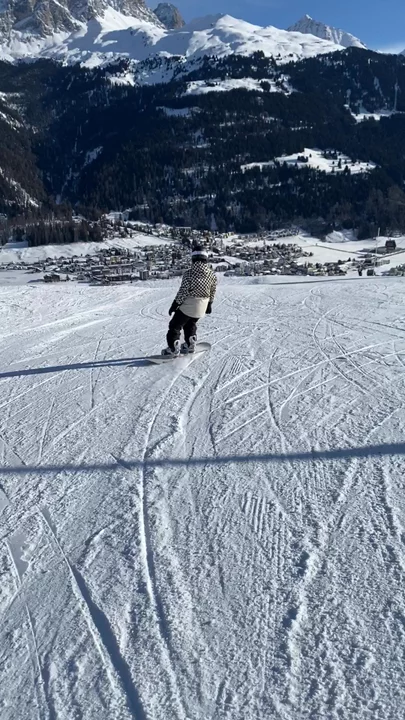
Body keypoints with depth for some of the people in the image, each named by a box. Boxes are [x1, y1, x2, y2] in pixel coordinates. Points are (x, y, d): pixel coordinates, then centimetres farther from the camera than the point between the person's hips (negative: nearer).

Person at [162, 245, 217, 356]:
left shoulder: (189, 273, -18)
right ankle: (190, 345, 36)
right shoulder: (212, 274, -2)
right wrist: (209, 304, 22)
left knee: (175, 326, 8)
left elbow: (183, 291, -17)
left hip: (188, 305, -6)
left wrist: (175, 304, -7)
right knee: (191, 324, 29)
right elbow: (212, 292, 8)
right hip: (202, 307, 6)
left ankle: (174, 349, 6)